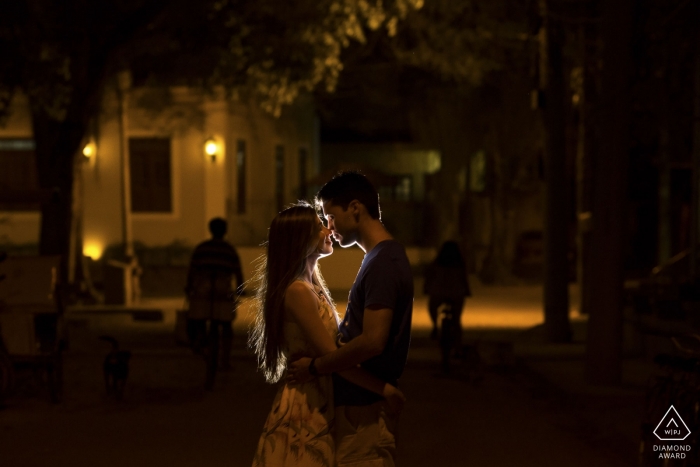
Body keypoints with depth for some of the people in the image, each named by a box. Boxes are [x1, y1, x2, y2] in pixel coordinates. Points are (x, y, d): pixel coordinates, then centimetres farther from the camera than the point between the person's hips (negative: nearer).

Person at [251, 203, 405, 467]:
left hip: (318, 403, 9)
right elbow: (330, 355, -22)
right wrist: (383, 388, -20)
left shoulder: (312, 286, 12)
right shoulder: (298, 291, -17)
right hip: (305, 407, -9)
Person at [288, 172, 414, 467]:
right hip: (359, 401, 10)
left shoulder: (383, 263, -18)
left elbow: (372, 342, -25)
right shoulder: (385, 256, 14)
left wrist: (314, 367, -15)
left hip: (364, 409, -10)